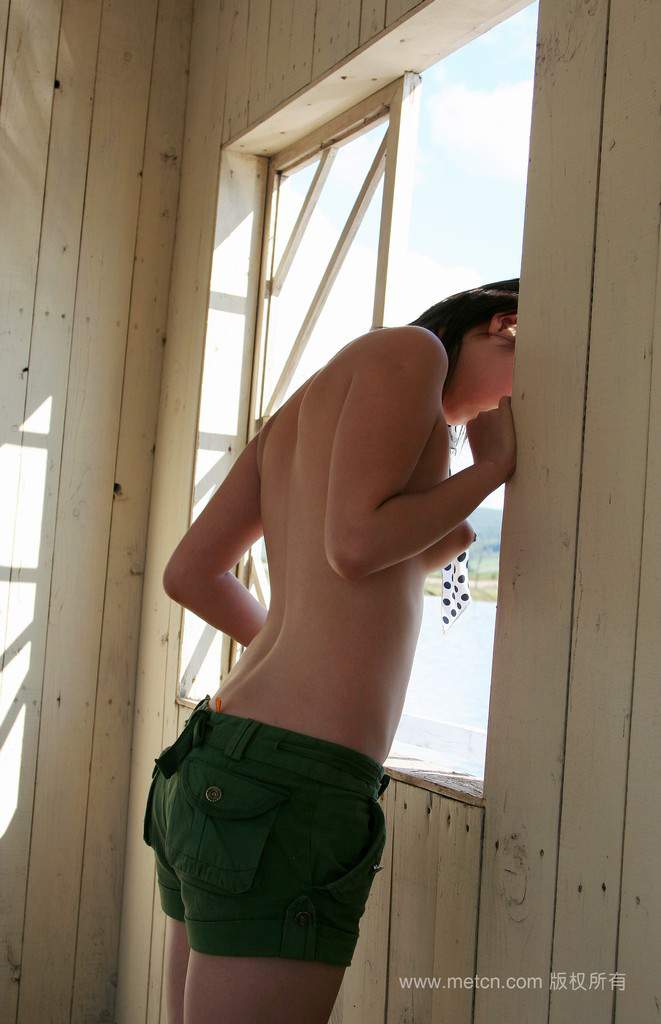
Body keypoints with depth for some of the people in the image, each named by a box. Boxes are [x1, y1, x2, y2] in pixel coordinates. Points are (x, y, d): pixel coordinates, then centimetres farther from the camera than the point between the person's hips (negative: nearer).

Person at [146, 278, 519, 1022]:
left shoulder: (303, 407, 24)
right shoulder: (408, 349, 0)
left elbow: (188, 573, 21)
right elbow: (355, 545, -13)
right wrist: (493, 467, 4)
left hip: (217, 779, 10)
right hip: (284, 798, -10)